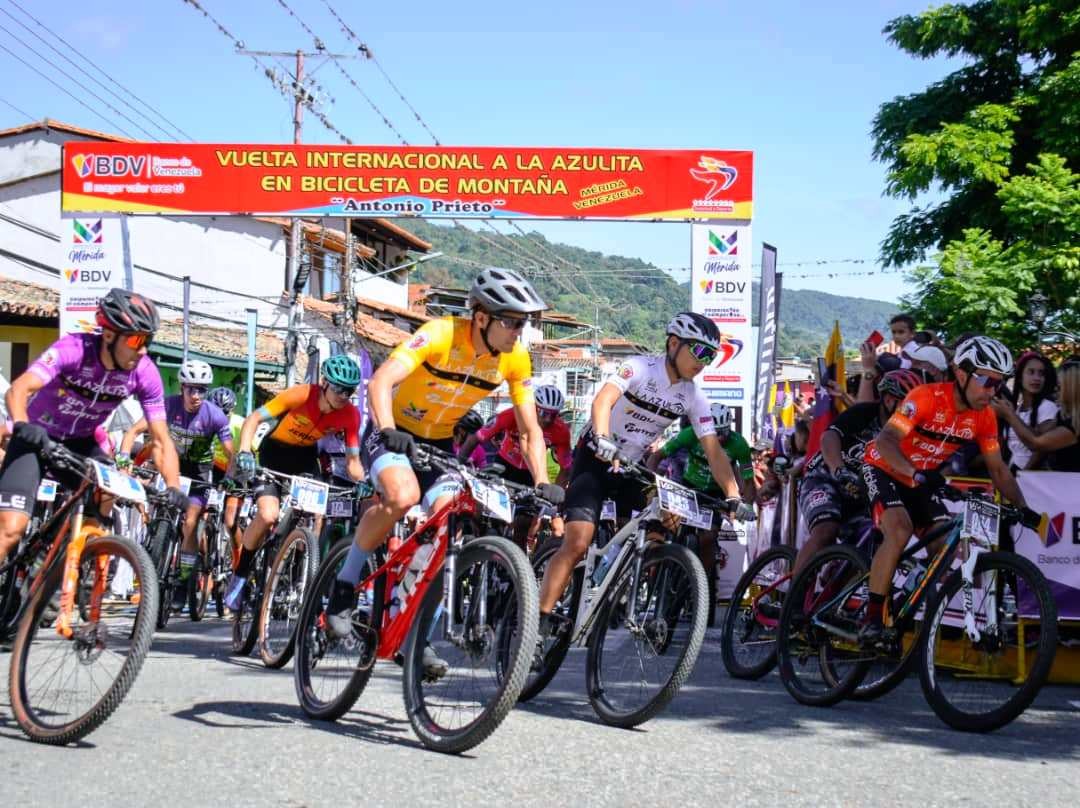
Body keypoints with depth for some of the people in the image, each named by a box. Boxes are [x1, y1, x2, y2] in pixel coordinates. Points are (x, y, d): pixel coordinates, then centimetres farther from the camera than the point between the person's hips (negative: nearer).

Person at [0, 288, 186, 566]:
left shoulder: (145, 374, -18)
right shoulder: (73, 349, -28)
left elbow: (161, 441, -15)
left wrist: (173, 488, -30)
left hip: (81, 442, 4)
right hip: (37, 438, -4)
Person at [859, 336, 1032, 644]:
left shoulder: (984, 416, -10)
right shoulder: (926, 397, -28)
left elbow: (998, 469, -2)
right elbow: (886, 440, -37)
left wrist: (1022, 507, -14)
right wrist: (915, 473, -54)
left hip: (924, 479, 6)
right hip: (885, 469, -6)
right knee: (900, 532, -29)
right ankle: (872, 615, -22)